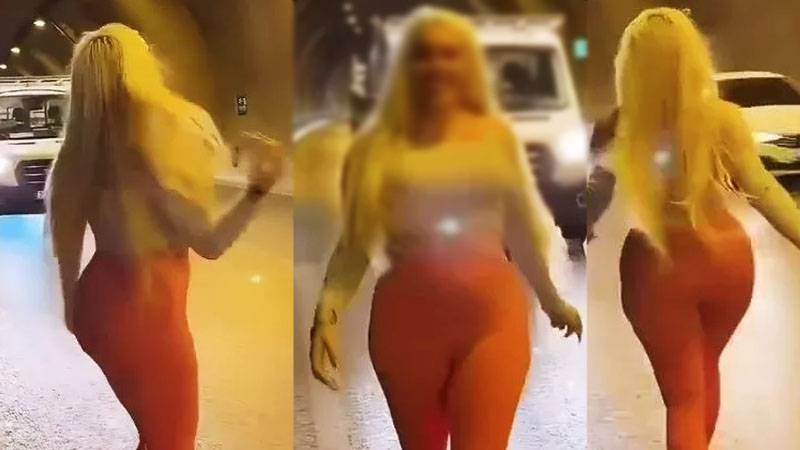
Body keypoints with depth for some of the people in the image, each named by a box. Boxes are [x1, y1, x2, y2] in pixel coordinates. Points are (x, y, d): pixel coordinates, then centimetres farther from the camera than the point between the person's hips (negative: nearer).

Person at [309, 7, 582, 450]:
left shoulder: (496, 135, 7)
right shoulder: (380, 143, 0)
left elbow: (521, 230, 17)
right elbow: (355, 241, -2)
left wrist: (552, 301, 25)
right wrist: (327, 312, -17)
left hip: (492, 310, 1)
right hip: (409, 312, 0)